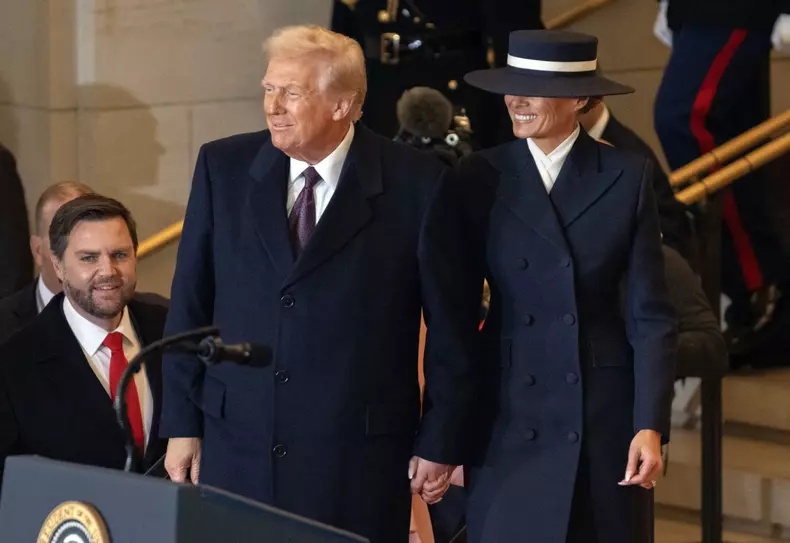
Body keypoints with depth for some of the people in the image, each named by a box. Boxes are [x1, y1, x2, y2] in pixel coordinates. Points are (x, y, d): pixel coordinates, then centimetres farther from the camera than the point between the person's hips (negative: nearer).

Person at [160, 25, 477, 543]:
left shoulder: (416, 184, -5)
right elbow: (190, 306, 8)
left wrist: (440, 442, 1)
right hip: (237, 449, 2)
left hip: (358, 459, -2)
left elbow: (450, 326, 0)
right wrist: (181, 424, 6)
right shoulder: (224, 166, 2)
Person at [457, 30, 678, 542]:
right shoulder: (481, 177, 1)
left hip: (605, 411, 0)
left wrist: (651, 427, -10)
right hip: (508, 419, 1)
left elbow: (651, 316, -1)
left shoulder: (627, 177, -1)